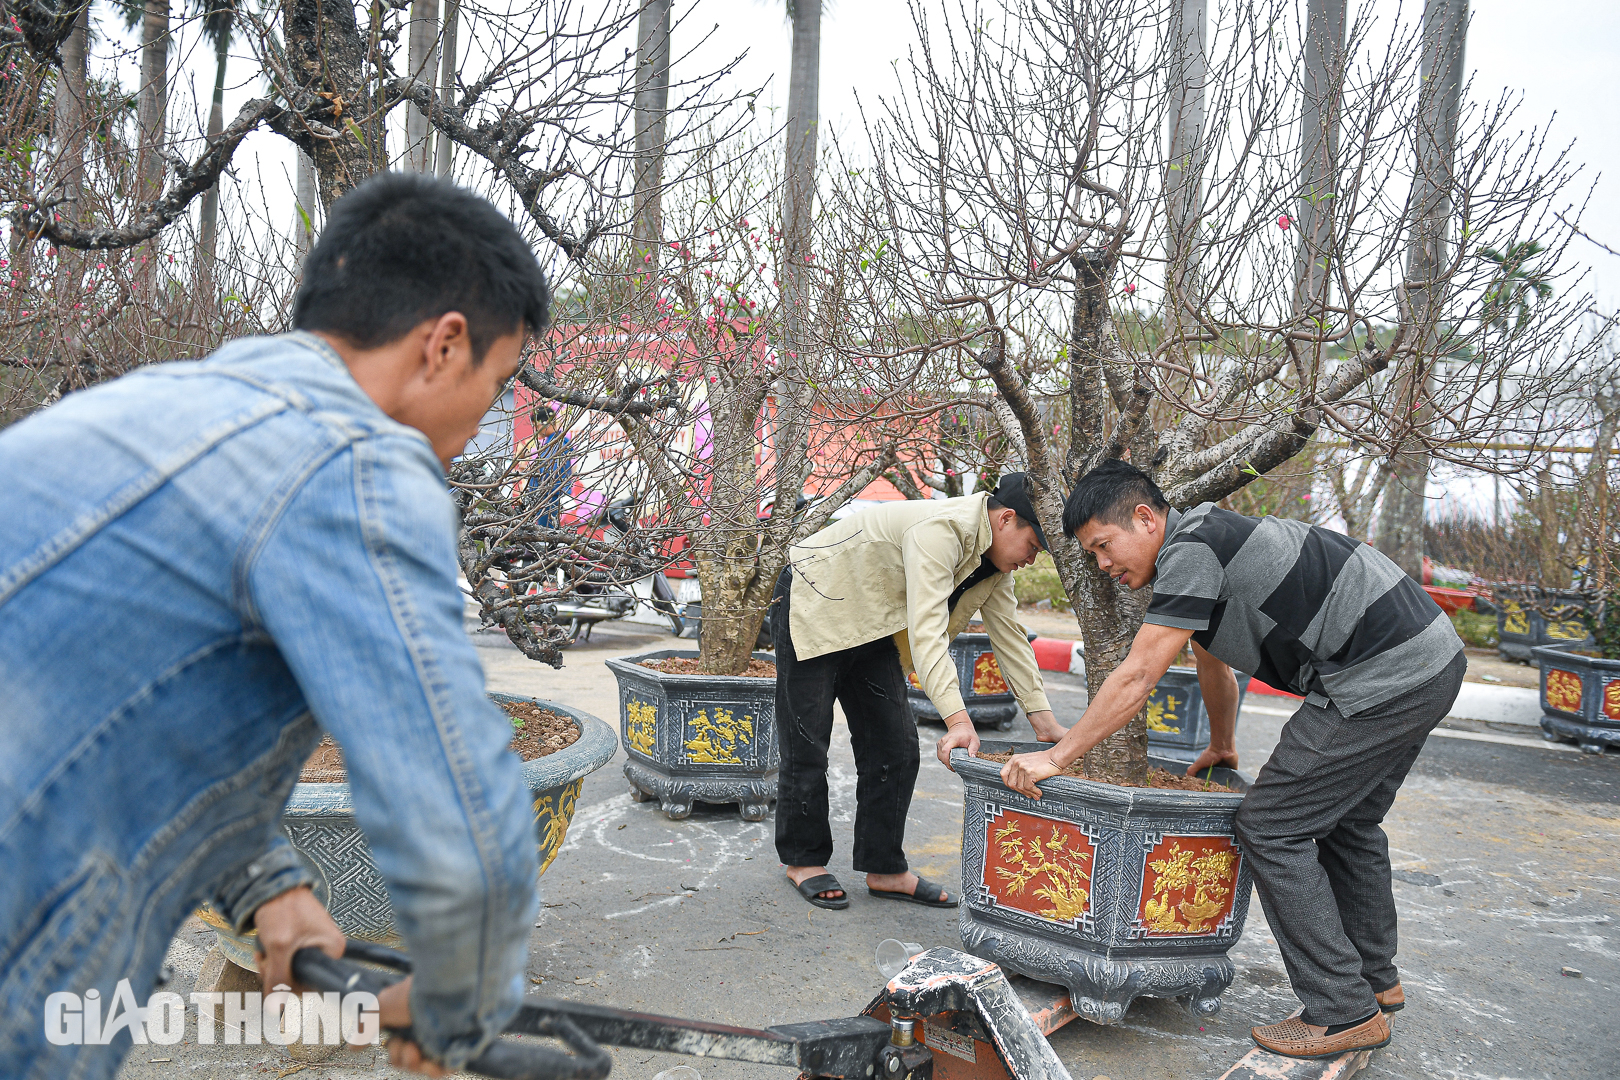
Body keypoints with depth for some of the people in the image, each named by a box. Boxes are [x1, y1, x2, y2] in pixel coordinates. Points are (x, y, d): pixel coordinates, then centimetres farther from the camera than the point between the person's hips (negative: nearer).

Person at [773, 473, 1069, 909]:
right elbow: (926, 628, -40)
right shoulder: (941, 529, -32)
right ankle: (803, 859, 15)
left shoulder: (995, 564, -2)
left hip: (872, 630, 9)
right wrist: (957, 719, -47)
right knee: (807, 746, -2)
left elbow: (1010, 636, 3)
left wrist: (1045, 720, -2)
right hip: (815, 607, -8)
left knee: (896, 748, 1)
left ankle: (884, 868, 10)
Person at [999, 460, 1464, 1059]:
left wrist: (1055, 757, -13)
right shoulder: (1201, 546, 15)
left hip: (1382, 674, -11)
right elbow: (1213, 665, 29)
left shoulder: (1193, 548, -17)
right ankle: (1375, 979, 40)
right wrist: (1221, 747, 42)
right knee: (1346, 822, 24)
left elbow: (1136, 678, -19)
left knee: (1270, 827, -5)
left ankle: (1345, 1013, 4)